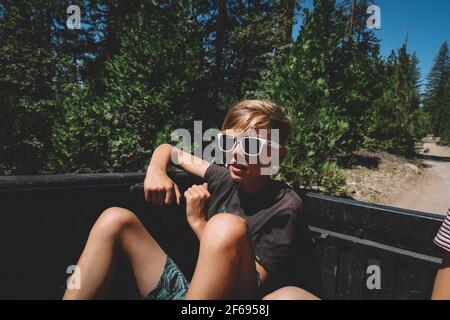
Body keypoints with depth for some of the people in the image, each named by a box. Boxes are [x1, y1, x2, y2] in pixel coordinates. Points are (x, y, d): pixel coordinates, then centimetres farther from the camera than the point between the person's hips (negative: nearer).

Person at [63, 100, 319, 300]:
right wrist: (156, 171, -6)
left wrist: (199, 223, -16)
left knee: (228, 227, -35)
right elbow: (168, 149, 19)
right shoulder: (225, 179, 3)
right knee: (116, 219, -8)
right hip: (183, 288, 6)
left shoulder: (285, 205, -11)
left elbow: (253, 283, -16)